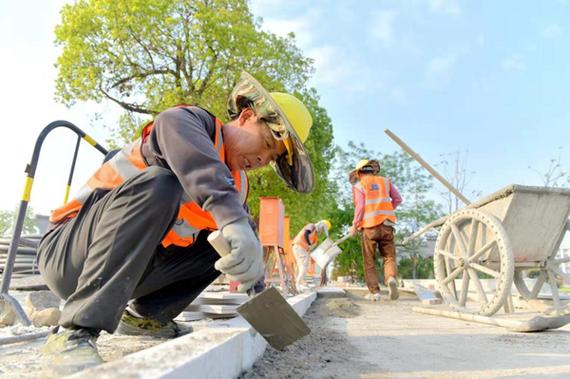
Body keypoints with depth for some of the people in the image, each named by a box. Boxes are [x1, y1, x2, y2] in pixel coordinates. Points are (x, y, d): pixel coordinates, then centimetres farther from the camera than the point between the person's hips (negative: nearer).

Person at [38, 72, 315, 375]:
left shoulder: (237, 186, 6)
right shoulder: (188, 120, -15)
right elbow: (183, 140, -39)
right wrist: (233, 220, -53)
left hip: (133, 267, 7)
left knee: (228, 242, 3)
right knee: (159, 183, -31)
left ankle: (145, 314, 5)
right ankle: (75, 331, -28)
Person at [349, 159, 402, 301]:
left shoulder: (359, 185, 3)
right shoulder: (385, 181, 14)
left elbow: (360, 207, -6)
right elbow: (398, 199, 11)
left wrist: (354, 225, 1)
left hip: (369, 226, -2)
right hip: (386, 224, 2)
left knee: (369, 261, 6)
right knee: (389, 256, 6)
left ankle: (374, 292, 4)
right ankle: (391, 278, -21)